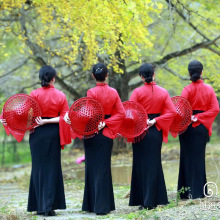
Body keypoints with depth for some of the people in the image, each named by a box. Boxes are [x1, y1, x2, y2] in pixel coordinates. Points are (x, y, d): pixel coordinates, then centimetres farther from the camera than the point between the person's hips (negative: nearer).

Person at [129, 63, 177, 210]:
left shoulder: (138, 92, -8)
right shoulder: (163, 92, 1)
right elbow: (172, 112, -5)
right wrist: (155, 121, -6)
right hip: (156, 132, 3)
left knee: (141, 164, 5)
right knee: (154, 163, 9)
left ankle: (142, 201, 4)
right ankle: (153, 200, 8)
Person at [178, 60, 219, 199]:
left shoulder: (188, 90, -8)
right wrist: (198, 117, -7)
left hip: (188, 127, -2)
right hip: (202, 127, 2)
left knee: (188, 157, 4)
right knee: (199, 157, 9)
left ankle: (187, 191, 3)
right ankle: (199, 191, 8)